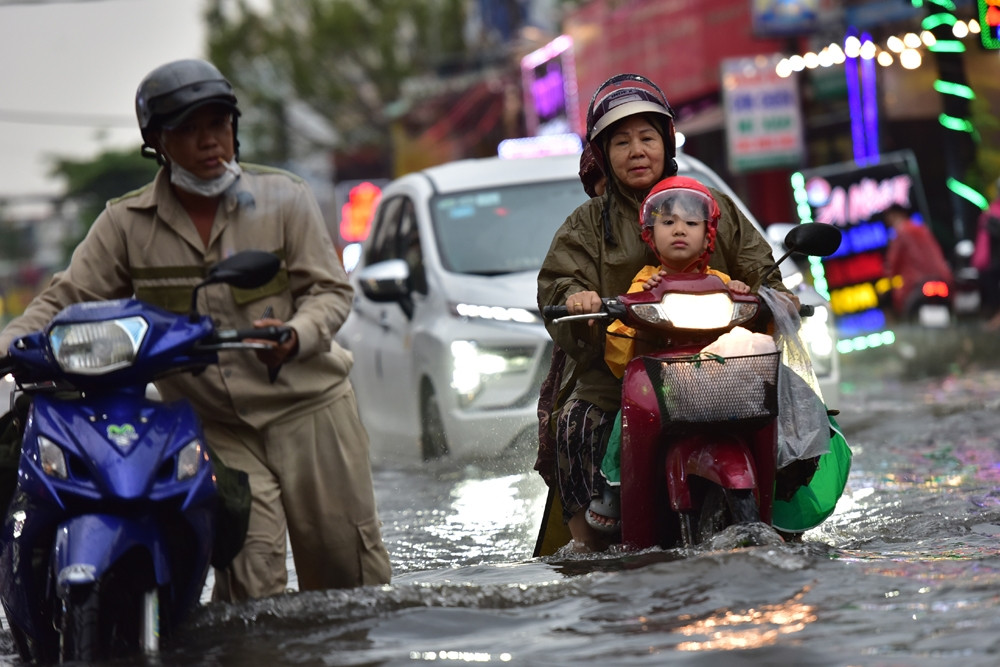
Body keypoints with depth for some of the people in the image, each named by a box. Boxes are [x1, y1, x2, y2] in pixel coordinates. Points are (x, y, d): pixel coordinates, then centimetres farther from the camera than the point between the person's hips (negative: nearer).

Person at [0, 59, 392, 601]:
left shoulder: (284, 197, 1)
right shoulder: (127, 224, 3)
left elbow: (329, 290, 1)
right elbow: (66, 301, 3)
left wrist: (296, 336, -21)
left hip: (307, 408, 0)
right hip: (217, 430, 0)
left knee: (349, 574, 1)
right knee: (252, 585, -13)